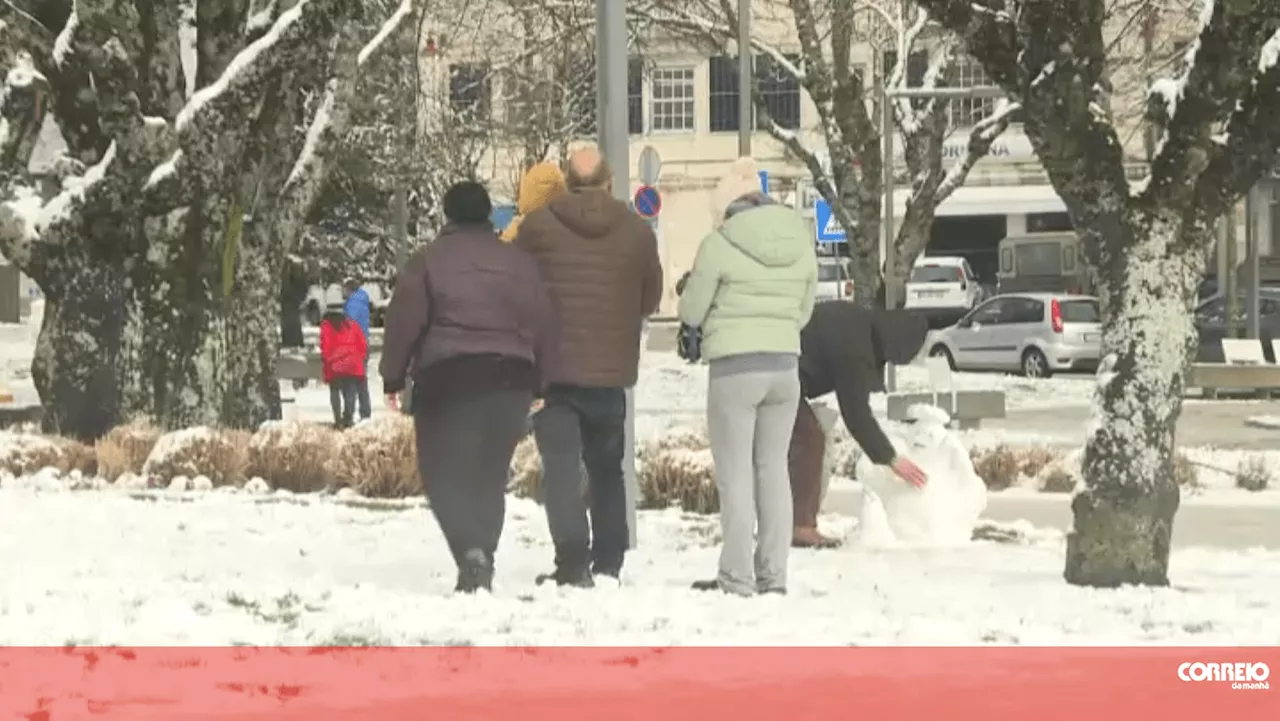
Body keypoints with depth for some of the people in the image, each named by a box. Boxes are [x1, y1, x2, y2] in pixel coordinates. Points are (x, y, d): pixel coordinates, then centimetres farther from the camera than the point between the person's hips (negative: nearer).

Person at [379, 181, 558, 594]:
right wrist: (539, 383, 15)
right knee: (491, 475, 12)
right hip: (510, 377, 4)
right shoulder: (519, 262, 10)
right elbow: (543, 325, 9)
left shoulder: (427, 262, -1)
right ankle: (482, 561, 12)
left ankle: (471, 550, -23)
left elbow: (404, 322, -4)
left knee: (444, 472, -1)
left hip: (447, 378, -4)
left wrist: (393, 377, 4)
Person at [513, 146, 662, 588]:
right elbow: (651, 297, 10)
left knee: (561, 465, -4)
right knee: (607, 468, 17)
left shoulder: (537, 226, -5)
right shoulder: (637, 231, 1)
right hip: (611, 370, 3)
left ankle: (573, 563, -16)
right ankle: (608, 564, 20)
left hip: (553, 369, -3)